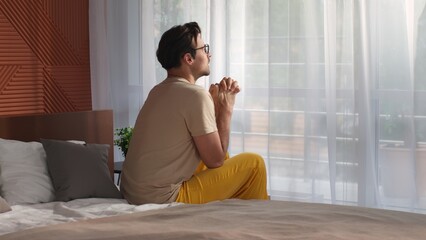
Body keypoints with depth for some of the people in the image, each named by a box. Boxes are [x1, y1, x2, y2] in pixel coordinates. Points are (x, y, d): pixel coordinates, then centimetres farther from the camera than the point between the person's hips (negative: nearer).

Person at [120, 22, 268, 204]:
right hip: (162, 199, -9)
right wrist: (227, 108, -3)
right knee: (253, 163, -1)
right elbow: (215, 160, -12)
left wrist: (217, 103, 4)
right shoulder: (195, 96, -17)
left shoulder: (160, 90, 11)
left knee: (221, 153, 25)